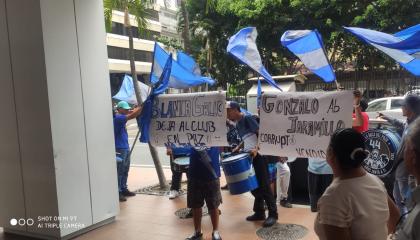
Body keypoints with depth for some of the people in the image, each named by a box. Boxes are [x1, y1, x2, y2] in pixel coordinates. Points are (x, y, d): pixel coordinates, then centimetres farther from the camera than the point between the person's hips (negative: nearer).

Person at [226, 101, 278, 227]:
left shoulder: (248, 118, -10)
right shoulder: (237, 124, 15)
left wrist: (256, 149, -27)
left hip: (258, 155, -9)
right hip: (248, 156, 9)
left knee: (264, 185, -5)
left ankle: (273, 214, 2)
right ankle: (259, 212, 22)